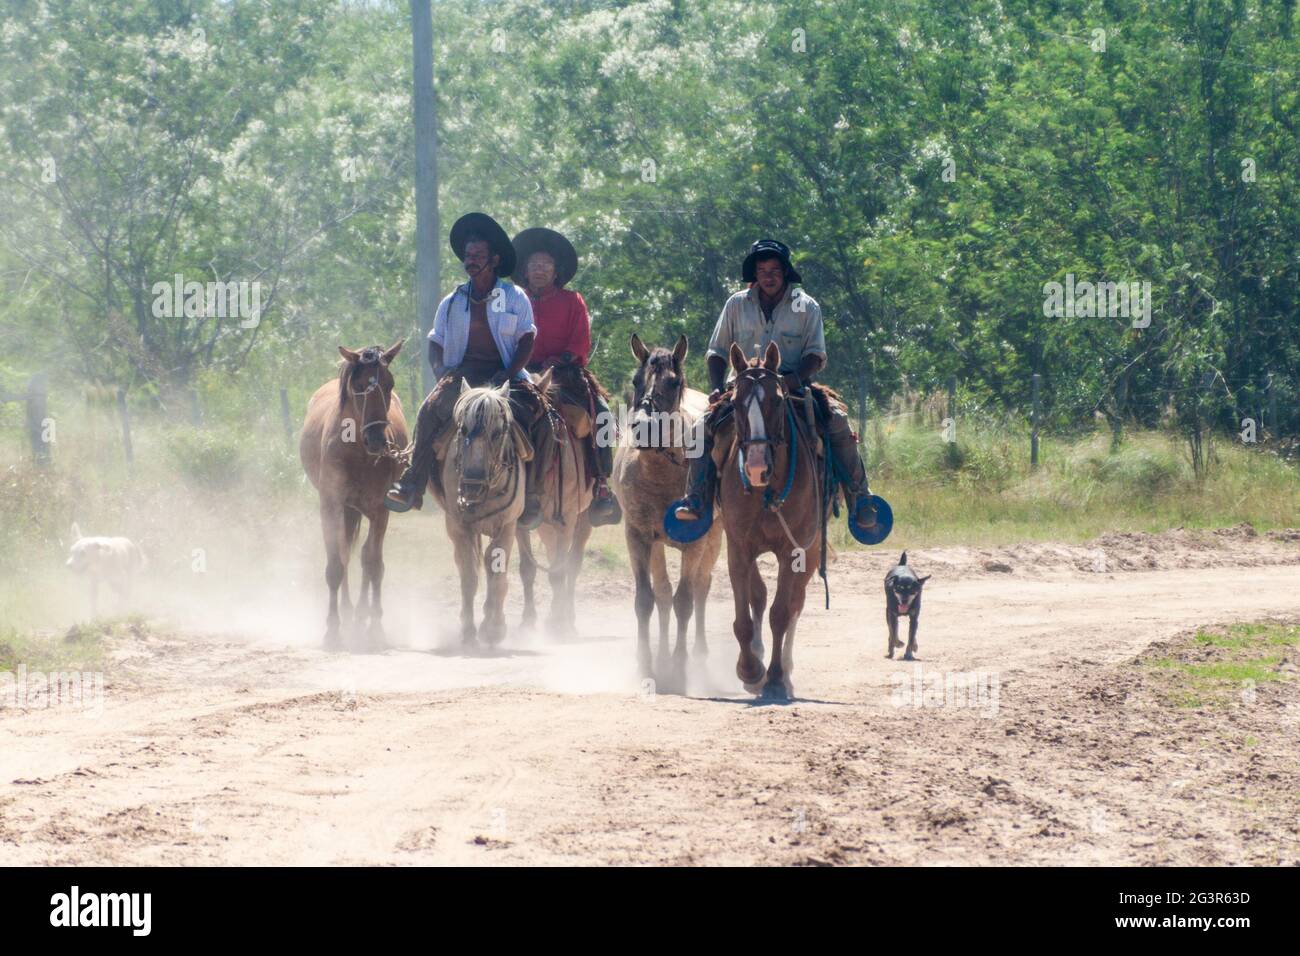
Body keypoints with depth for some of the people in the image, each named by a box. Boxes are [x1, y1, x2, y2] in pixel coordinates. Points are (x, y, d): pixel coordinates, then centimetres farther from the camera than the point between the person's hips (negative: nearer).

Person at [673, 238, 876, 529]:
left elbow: (816, 355, -2)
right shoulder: (737, 304, 7)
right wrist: (717, 389, -7)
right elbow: (717, 352, 11)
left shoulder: (806, 306, 3)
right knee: (707, 424, -22)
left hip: (794, 388, -2)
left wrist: (796, 377, -23)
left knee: (838, 422, -25)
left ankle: (859, 498, -14)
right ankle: (696, 501, -18)